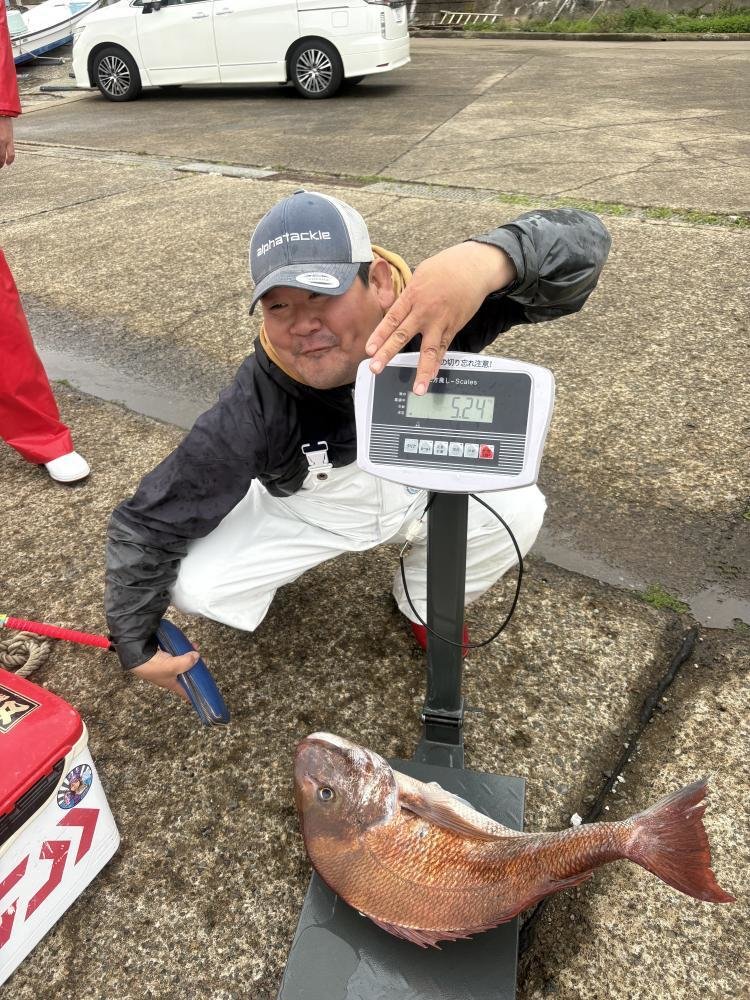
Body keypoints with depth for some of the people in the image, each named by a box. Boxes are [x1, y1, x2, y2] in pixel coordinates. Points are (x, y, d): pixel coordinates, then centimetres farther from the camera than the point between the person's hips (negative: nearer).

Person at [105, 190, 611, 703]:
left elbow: (582, 242, -41)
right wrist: (136, 644, -14)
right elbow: (147, 525, -25)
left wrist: (485, 260, -64)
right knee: (193, 586, -19)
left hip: (424, 484, 2)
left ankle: (427, 605, 12)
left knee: (518, 510, -20)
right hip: (308, 510, -1)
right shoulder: (253, 410, -36)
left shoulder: (434, 318, -34)